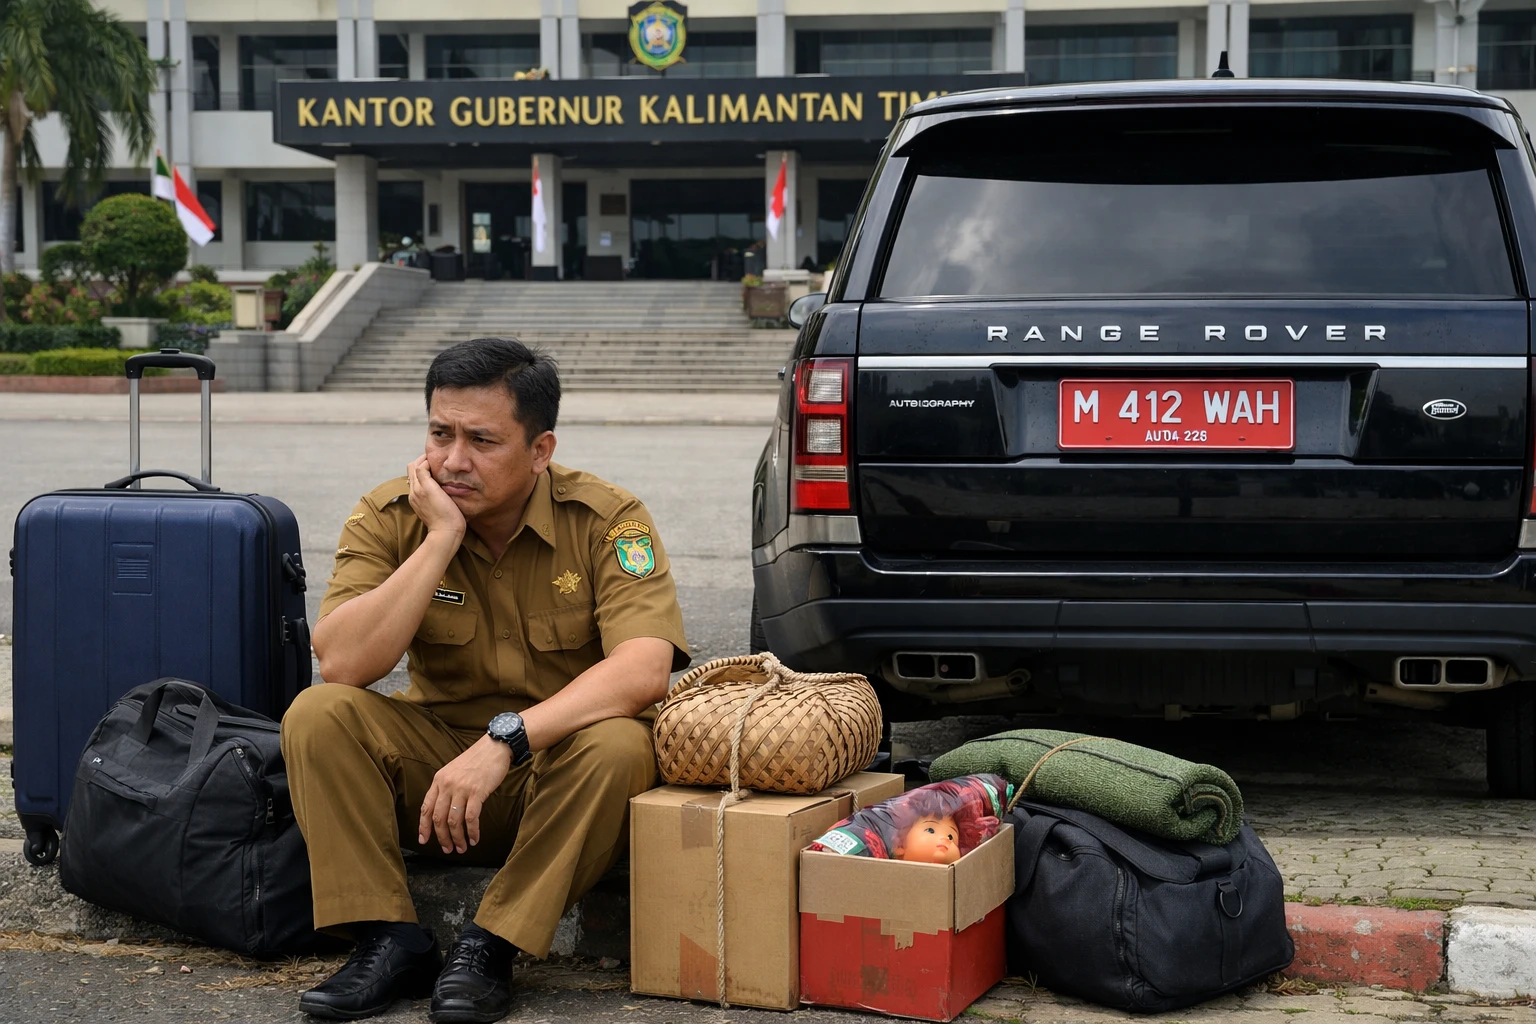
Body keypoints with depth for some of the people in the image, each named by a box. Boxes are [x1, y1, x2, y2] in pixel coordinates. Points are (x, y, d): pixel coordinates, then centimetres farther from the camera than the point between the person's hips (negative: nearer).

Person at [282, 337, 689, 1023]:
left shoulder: (607, 520, -14)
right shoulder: (390, 518, -7)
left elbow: (645, 669, -28)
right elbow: (342, 666, -20)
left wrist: (505, 739, -36)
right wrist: (442, 539, -25)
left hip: (557, 773, -2)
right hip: (435, 755, 2)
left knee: (617, 744, -34)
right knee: (318, 715, -21)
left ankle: (491, 946, -21)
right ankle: (390, 941, -17)